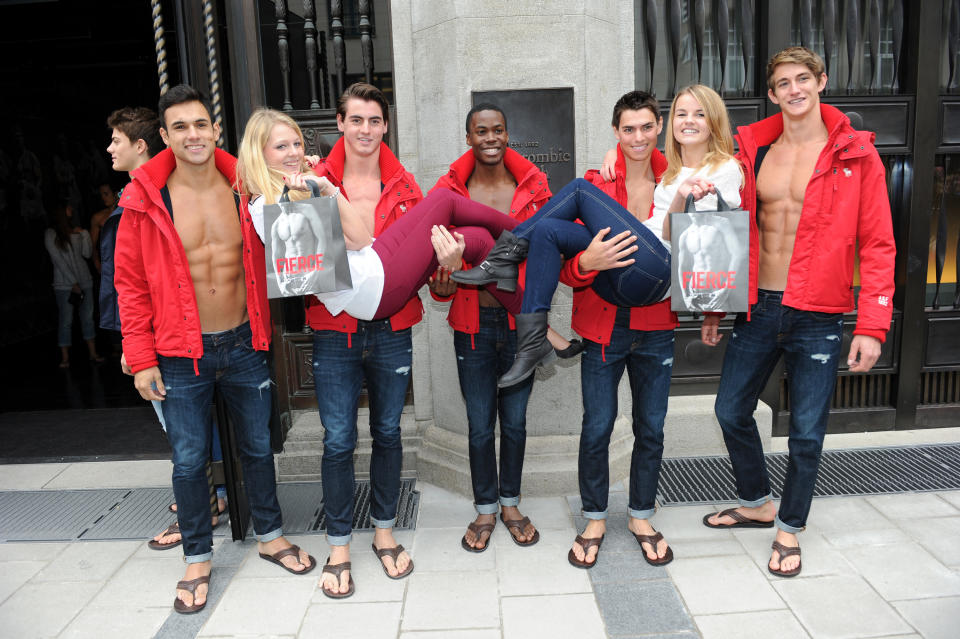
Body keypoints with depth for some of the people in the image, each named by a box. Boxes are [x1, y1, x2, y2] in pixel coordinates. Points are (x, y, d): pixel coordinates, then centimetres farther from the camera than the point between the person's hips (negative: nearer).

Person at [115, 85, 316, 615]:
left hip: (244, 346, 2)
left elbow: (265, 261, 10)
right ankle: (197, 558, 29)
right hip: (181, 355, -2)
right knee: (189, 460, 9)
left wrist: (263, 331, 0)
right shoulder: (145, 200, -7)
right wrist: (141, 359, -5)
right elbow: (130, 282, -3)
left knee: (258, 447, 15)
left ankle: (270, 536, 36)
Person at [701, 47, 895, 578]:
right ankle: (755, 504, 36)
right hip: (757, 309, 4)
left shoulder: (855, 155, -4)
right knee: (732, 410, 12)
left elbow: (877, 245, -5)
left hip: (817, 317, -3)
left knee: (807, 431, 6)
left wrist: (871, 326, -12)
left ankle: (789, 529, 28)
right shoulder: (753, 151, 6)